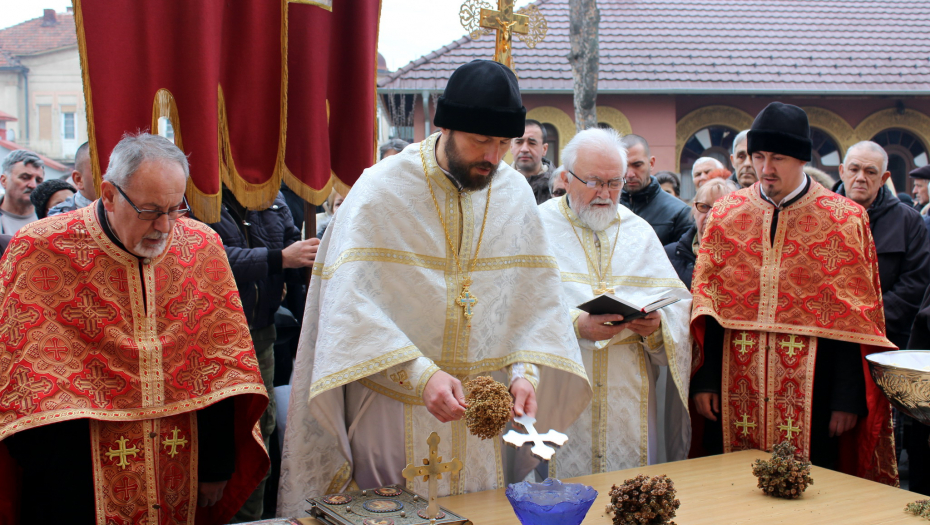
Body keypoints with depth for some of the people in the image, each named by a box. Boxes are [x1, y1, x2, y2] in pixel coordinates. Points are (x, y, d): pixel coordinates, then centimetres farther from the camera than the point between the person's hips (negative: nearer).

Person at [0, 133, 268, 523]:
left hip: (180, 473, 3)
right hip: (84, 482, -3)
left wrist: (218, 465, 4)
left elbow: (220, 367, 3)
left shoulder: (202, 248, -1)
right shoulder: (40, 252, -10)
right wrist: (53, 487, -14)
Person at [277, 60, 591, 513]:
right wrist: (420, 374, -29)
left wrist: (526, 370, -14)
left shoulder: (515, 192, 2)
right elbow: (352, 303, -19)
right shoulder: (381, 190, -11)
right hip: (394, 412, -4)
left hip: (479, 411, 4)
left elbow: (538, 296, 2)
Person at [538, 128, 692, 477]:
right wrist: (576, 326, -23)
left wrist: (657, 324, -13)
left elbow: (676, 302, 8)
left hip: (629, 395, 4)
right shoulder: (541, 227, 1)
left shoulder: (639, 232, 13)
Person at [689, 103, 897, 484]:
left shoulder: (843, 219, 0)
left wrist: (848, 399, -8)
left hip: (809, 390, -2)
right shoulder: (725, 214, 7)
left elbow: (854, 319, -3)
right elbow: (706, 303, 6)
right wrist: (703, 379, -2)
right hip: (736, 388, 2)